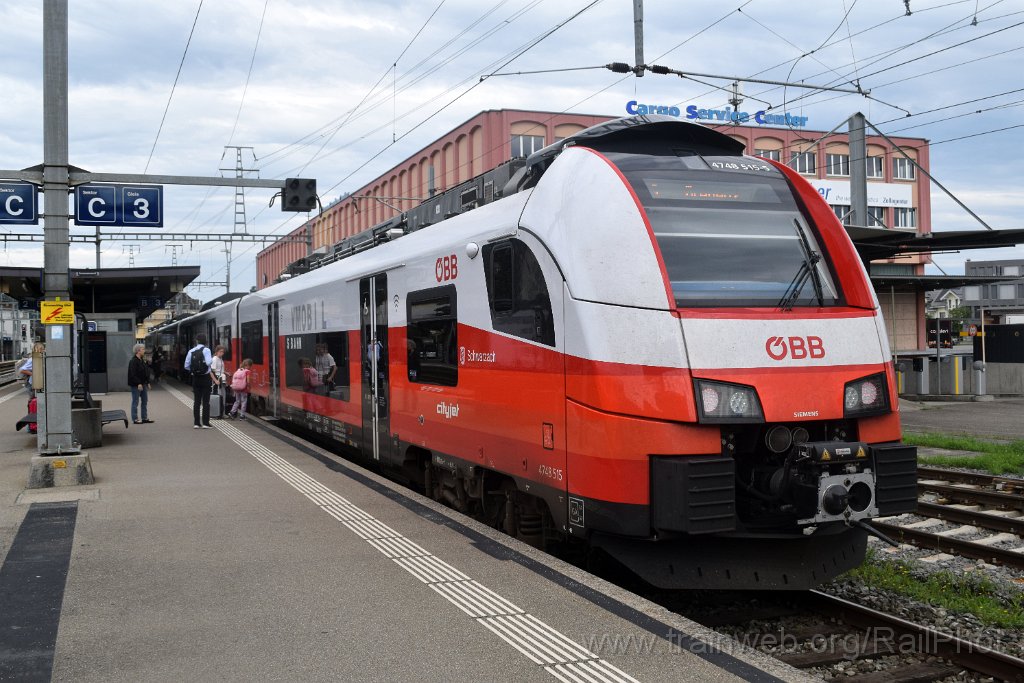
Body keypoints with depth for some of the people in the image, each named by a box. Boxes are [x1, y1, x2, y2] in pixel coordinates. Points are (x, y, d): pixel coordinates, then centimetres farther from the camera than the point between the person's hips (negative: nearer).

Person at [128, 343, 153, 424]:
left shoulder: (142, 361, 13)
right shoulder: (133, 361, -15)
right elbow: (133, 374, -20)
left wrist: (147, 382, 14)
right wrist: (138, 384, -23)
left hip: (143, 384, 9)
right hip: (136, 385, -9)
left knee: (145, 401, 12)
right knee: (135, 402, 0)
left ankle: (145, 418, 20)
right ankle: (135, 419, 7)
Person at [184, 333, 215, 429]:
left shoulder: (191, 351, 2)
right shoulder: (206, 350, -9)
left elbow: (186, 366, 2)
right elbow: (208, 362, -23)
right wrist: (211, 358, -2)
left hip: (195, 378, 3)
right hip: (206, 378, -3)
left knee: (196, 401, 9)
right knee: (206, 401, 2)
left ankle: (196, 423, 10)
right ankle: (205, 423, 0)